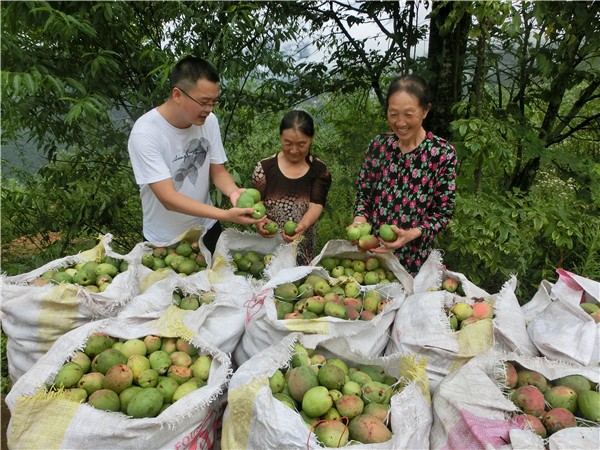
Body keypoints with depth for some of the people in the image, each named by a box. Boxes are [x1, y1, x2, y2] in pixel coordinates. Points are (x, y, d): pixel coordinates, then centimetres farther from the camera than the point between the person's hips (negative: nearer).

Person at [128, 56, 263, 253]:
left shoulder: (209, 121, -11)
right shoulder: (145, 133, -26)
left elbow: (218, 170, -1)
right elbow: (168, 198, -29)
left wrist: (233, 192, -24)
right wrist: (226, 215, -39)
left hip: (207, 230, 5)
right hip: (164, 242, -4)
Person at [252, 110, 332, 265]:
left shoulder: (319, 170, -5)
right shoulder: (265, 167, -5)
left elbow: (316, 205, -16)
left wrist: (303, 225, -36)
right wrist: (259, 220, -31)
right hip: (268, 243, 0)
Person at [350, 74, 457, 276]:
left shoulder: (443, 153, -11)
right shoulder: (378, 145, -2)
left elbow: (443, 212, -8)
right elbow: (363, 192, 4)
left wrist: (412, 234, -24)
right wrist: (360, 220, -16)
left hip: (414, 257, -2)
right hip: (371, 249, 3)